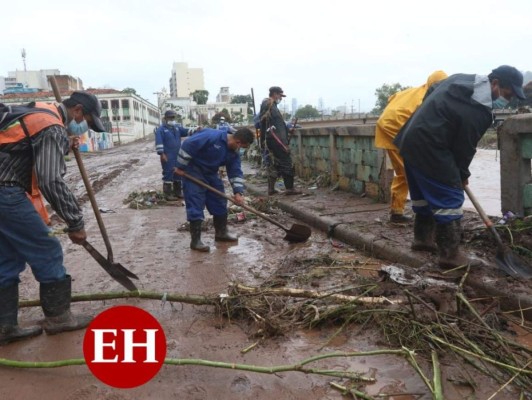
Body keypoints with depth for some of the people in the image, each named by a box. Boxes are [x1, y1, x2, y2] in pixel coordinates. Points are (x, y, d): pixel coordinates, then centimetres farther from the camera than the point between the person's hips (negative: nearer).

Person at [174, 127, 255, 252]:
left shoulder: (233, 153, -5)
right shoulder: (212, 136, -29)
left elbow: (236, 172, -3)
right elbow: (187, 145, -28)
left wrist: (238, 192, -15)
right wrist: (180, 167, -21)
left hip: (210, 173, 8)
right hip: (193, 172, -8)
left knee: (220, 202, 10)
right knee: (195, 205, -11)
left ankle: (221, 232, 26)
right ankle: (195, 240, -6)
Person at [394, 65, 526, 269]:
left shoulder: (461, 79, 10)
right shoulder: (478, 111, -18)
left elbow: (428, 96, 21)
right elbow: (464, 147, -9)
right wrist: (462, 175, 10)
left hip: (411, 139, 10)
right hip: (428, 147, -10)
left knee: (424, 192, 21)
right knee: (450, 197, -4)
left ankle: (421, 237, 34)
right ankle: (450, 254, -1)